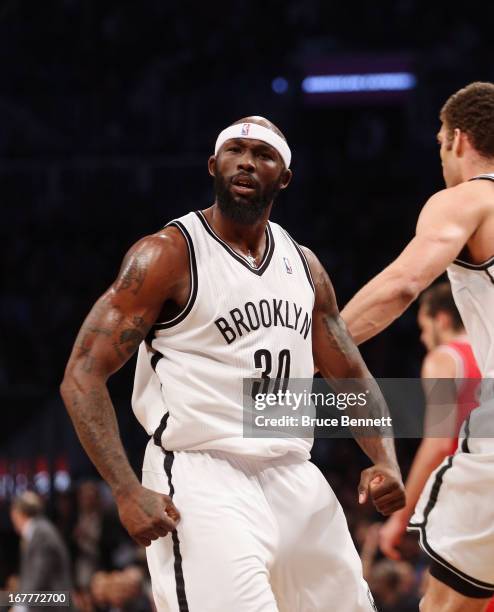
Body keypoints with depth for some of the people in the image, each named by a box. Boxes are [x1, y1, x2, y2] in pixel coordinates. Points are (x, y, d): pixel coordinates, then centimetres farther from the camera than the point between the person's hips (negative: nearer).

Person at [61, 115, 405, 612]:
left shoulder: (303, 266, 13)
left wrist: (385, 461, 0)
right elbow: (83, 375, -10)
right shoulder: (169, 254, -6)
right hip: (203, 478, -7)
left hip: (293, 476, 7)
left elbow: (352, 378, 20)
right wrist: (127, 491, -21)